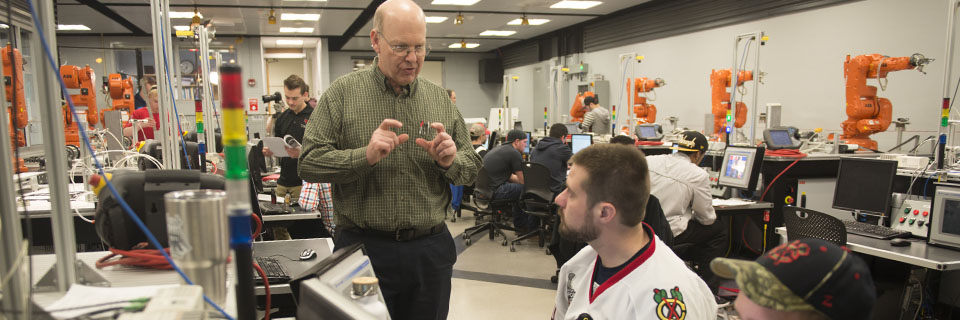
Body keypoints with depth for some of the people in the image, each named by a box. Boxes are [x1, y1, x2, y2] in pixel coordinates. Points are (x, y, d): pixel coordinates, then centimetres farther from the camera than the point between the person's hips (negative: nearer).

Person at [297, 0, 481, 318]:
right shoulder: (342, 93, -3)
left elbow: (471, 169, 10)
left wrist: (450, 161, -12)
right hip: (363, 248, -3)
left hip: (430, 250, 3)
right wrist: (365, 156, -22)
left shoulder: (440, 98, 6)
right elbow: (309, 164, -8)